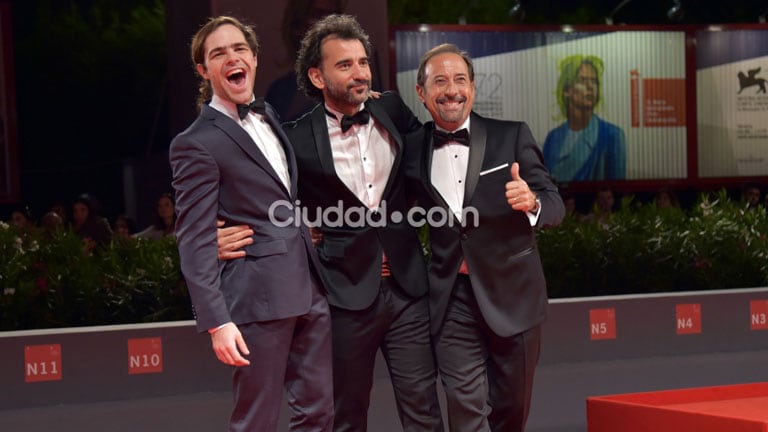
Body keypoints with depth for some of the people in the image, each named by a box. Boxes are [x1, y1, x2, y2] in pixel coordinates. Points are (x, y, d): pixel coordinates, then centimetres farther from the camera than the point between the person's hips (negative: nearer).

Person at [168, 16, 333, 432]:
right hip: (258, 294, -7)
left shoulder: (269, 115, 15)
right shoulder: (196, 144, -8)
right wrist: (216, 321, -20)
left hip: (309, 286, 7)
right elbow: (194, 241, -13)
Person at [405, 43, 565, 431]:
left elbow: (555, 207, -6)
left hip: (511, 295, 0)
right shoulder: (412, 148, 5)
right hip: (453, 301, 0)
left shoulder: (512, 137, -1)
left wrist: (531, 202, -29)